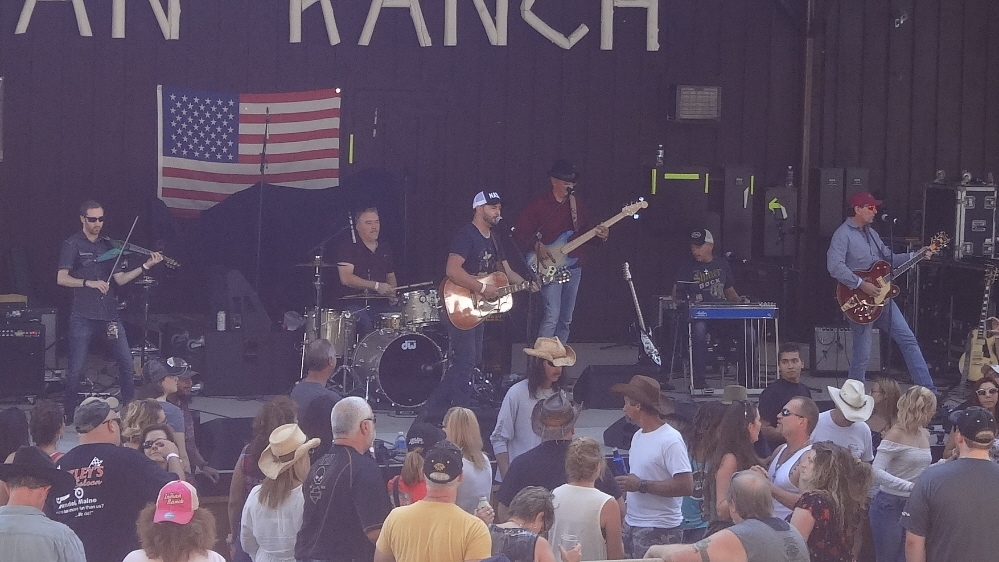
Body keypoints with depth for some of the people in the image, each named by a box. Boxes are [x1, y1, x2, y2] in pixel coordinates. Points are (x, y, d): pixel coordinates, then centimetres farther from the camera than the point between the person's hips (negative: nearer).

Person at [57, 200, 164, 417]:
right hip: (83, 316, -4)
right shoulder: (72, 245, -2)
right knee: (76, 369, -2)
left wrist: (145, 266, -3)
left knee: (127, 364, 1)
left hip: (109, 314, 4)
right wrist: (89, 282, -24)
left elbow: (120, 279, 9)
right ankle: (69, 413, 13)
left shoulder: (108, 245, 12)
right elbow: (61, 278, -11)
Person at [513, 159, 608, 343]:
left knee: (565, 319, 10)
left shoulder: (576, 204, 12)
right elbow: (519, 234, -6)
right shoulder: (539, 205, -5)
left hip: (574, 268, 6)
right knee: (551, 316, -18)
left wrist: (600, 235, -5)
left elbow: (587, 229, 17)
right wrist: (536, 246, -21)